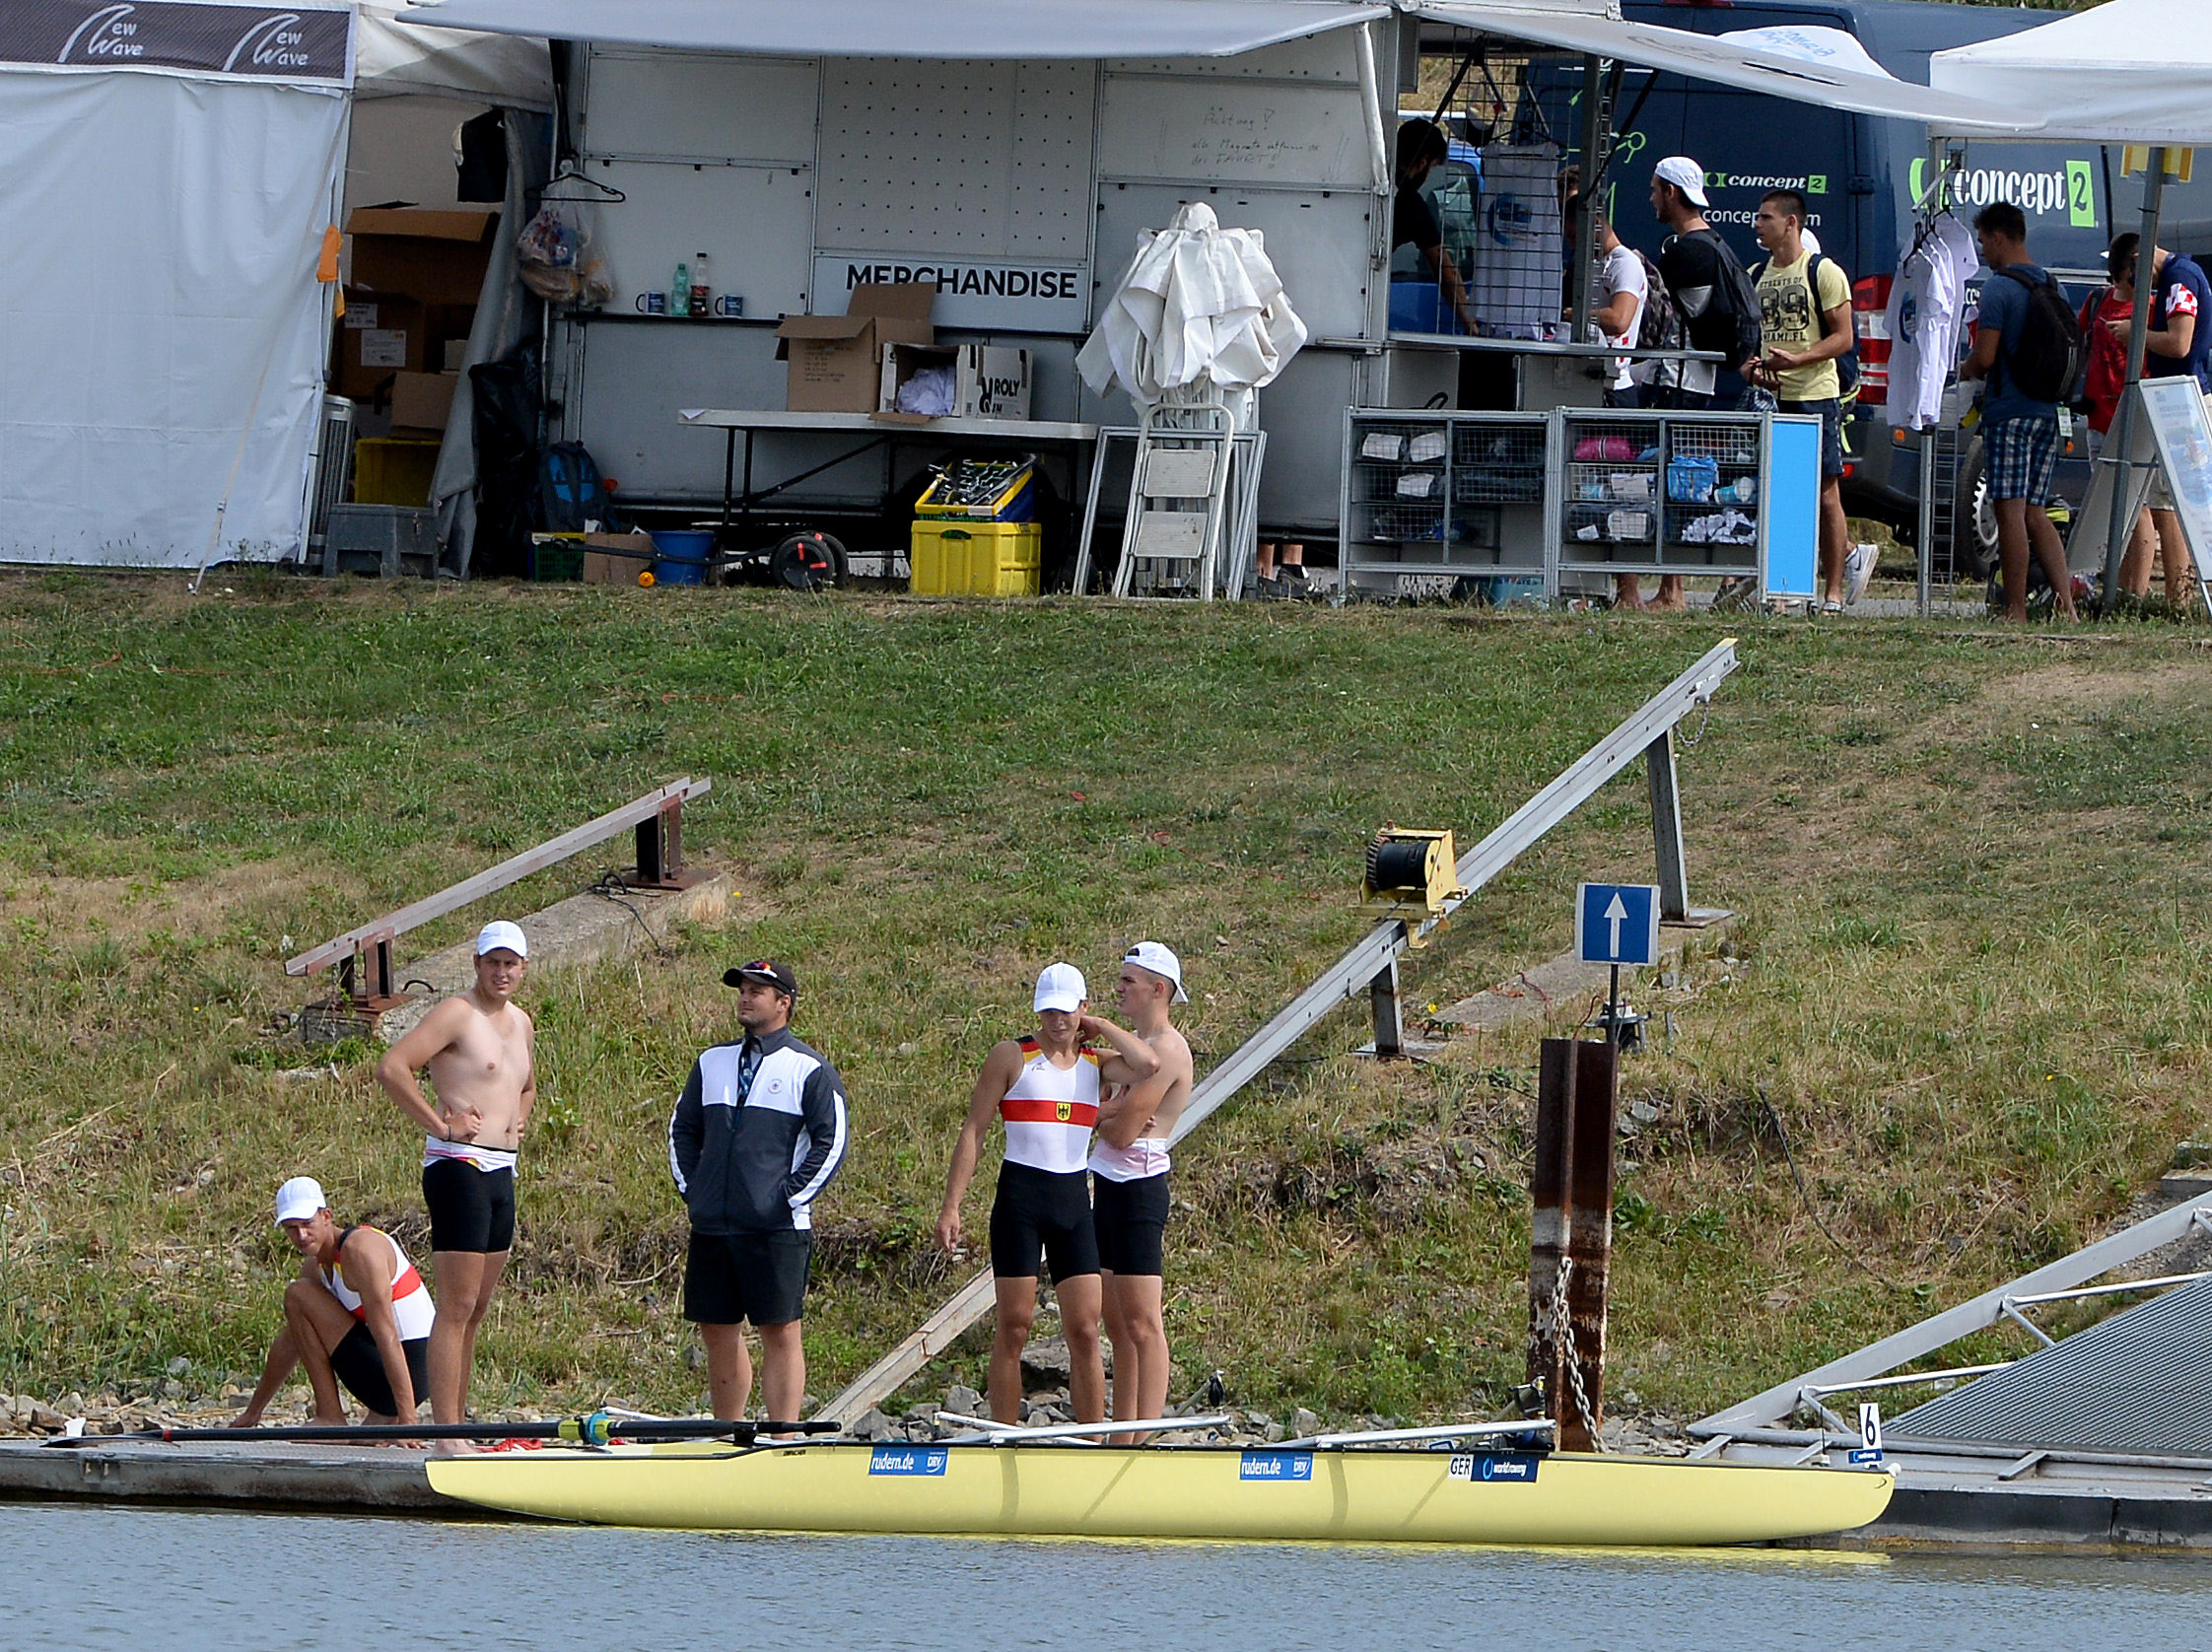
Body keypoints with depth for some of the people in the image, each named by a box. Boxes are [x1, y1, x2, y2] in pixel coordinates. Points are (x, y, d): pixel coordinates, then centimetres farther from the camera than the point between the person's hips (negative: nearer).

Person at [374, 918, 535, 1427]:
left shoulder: (520, 1022, 18)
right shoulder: (457, 1014, -8)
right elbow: (391, 1068, -20)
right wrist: (439, 1124, -17)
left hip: (500, 1173, 9)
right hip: (459, 1168, -9)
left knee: (476, 1309, 10)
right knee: (457, 1309, -11)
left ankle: (458, 1421, 15)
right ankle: (446, 1431, -13)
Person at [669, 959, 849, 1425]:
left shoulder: (810, 1070, 0)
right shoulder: (712, 1064, 15)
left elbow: (831, 1142, -4)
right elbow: (682, 1129, 22)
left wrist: (793, 1196, -10)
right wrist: (690, 1189, 10)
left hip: (777, 1229, -5)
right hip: (711, 1226, 5)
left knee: (780, 1334, -6)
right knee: (718, 1334, 7)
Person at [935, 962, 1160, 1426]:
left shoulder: (1096, 1062, 10)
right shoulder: (1011, 1056, 1)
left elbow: (1147, 1065, -11)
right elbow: (973, 1131, 0)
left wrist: (1098, 1026, 3)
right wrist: (951, 1206, -7)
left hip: (1074, 1201, 3)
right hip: (1020, 1196, -3)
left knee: (1084, 1331, -1)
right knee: (1014, 1327, -2)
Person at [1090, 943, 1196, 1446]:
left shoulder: (1166, 1049, -13)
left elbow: (1122, 1133, -18)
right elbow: (1091, 1114, 9)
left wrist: (1105, 1113, 3)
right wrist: (1112, 1110, -12)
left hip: (1138, 1190, -10)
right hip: (1107, 1188, 10)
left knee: (1142, 1324, -10)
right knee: (1118, 1327, 10)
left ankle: (1147, 1438, -12)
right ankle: (1122, 1437, 13)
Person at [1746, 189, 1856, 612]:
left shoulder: (1823, 273, -3)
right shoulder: (1757, 276, 16)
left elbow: (1842, 338, -7)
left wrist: (1795, 360, -20)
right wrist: (1751, 368, 0)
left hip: (1814, 397, -6)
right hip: (1768, 398, 6)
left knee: (1825, 495, -4)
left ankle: (1834, 591, 0)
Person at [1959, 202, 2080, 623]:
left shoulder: (1999, 288, -12)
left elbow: (1985, 355, -18)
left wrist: (1967, 371, 6)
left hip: (2009, 412, -8)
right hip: (2046, 412, 8)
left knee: (2011, 512, -5)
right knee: (2033, 513, 12)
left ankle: (2015, 611, -6)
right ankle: (2065, 601, 1)